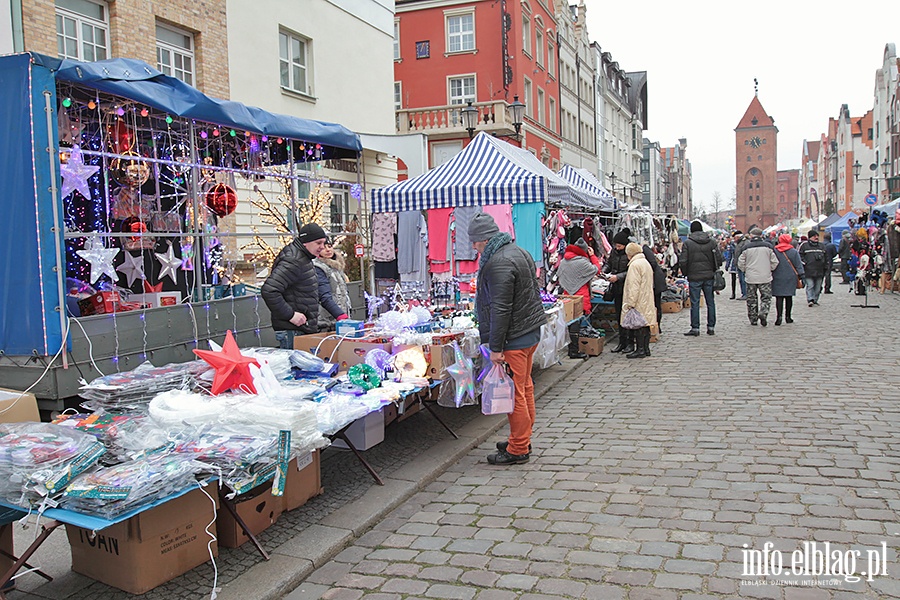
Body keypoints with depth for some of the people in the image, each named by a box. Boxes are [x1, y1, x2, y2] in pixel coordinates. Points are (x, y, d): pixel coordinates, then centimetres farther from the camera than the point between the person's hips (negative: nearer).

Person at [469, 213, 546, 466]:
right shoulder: (518, 252, 14)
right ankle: (523, 440, 29)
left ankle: (518, 449, 6)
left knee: (514, 393, -2)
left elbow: (500, 309, -23)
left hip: (514, 338, -11)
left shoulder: (499, 263, -20)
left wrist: (496, 347, -19)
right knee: (525, 387, 17)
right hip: (531, 331, 11)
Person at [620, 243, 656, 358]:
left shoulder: (635, 264, -14)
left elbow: (634, 286, -19)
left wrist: (630, 303, -18)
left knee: (638, 324, -5)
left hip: (639, 301, -9)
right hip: (647, 300, 9)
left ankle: (640, 350, -3)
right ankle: (646, 349, 16)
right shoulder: (646, 262, 16)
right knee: (645, 323, 11)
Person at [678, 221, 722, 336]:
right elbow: (719, 259, 2)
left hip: (694, 277, -3)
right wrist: (713, 270, 16)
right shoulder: (712, 242, 3)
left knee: (695, 303, 2)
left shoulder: (687, 243, -7)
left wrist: (685, 273, 7)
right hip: (709, 277, 3)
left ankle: (695, 328, 3)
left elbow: (683, 262, -9)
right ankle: (711, 327, 14)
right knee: (710, 302, 10)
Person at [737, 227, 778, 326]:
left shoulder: (746, 247, -4)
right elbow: (774, 262, 1)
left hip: (751, 277, 0)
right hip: (765, 277, 0)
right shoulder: (768, 246, -2)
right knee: (766, 297, 9)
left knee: (751, 298, 11)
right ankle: (763, 313, -14)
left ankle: (753, 319, 15)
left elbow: (740, 263, 0)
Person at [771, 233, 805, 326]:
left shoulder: (774, 251, -3)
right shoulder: (794, 251, 0)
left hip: (778, 278, -1)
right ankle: (788, 316, 15)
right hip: (790, 278, 1)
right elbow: (799, 265, 1)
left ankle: (779, 316, -15)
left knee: (779, 297, -2)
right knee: (789, 297, 10)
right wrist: (800, 276, 6)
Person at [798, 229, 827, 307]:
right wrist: (804, 263, -10)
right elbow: (800, 256, 0)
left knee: (818, 287, 7)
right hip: (809, 270, -5)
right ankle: (810, 300, -15)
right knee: (810, 286, -11)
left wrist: (825, 265, 17)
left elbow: (825, 256, 24)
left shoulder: (821, 245, 18)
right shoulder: (804, 245, 2)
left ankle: (815, 300, 15)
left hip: (819, 271, 5)